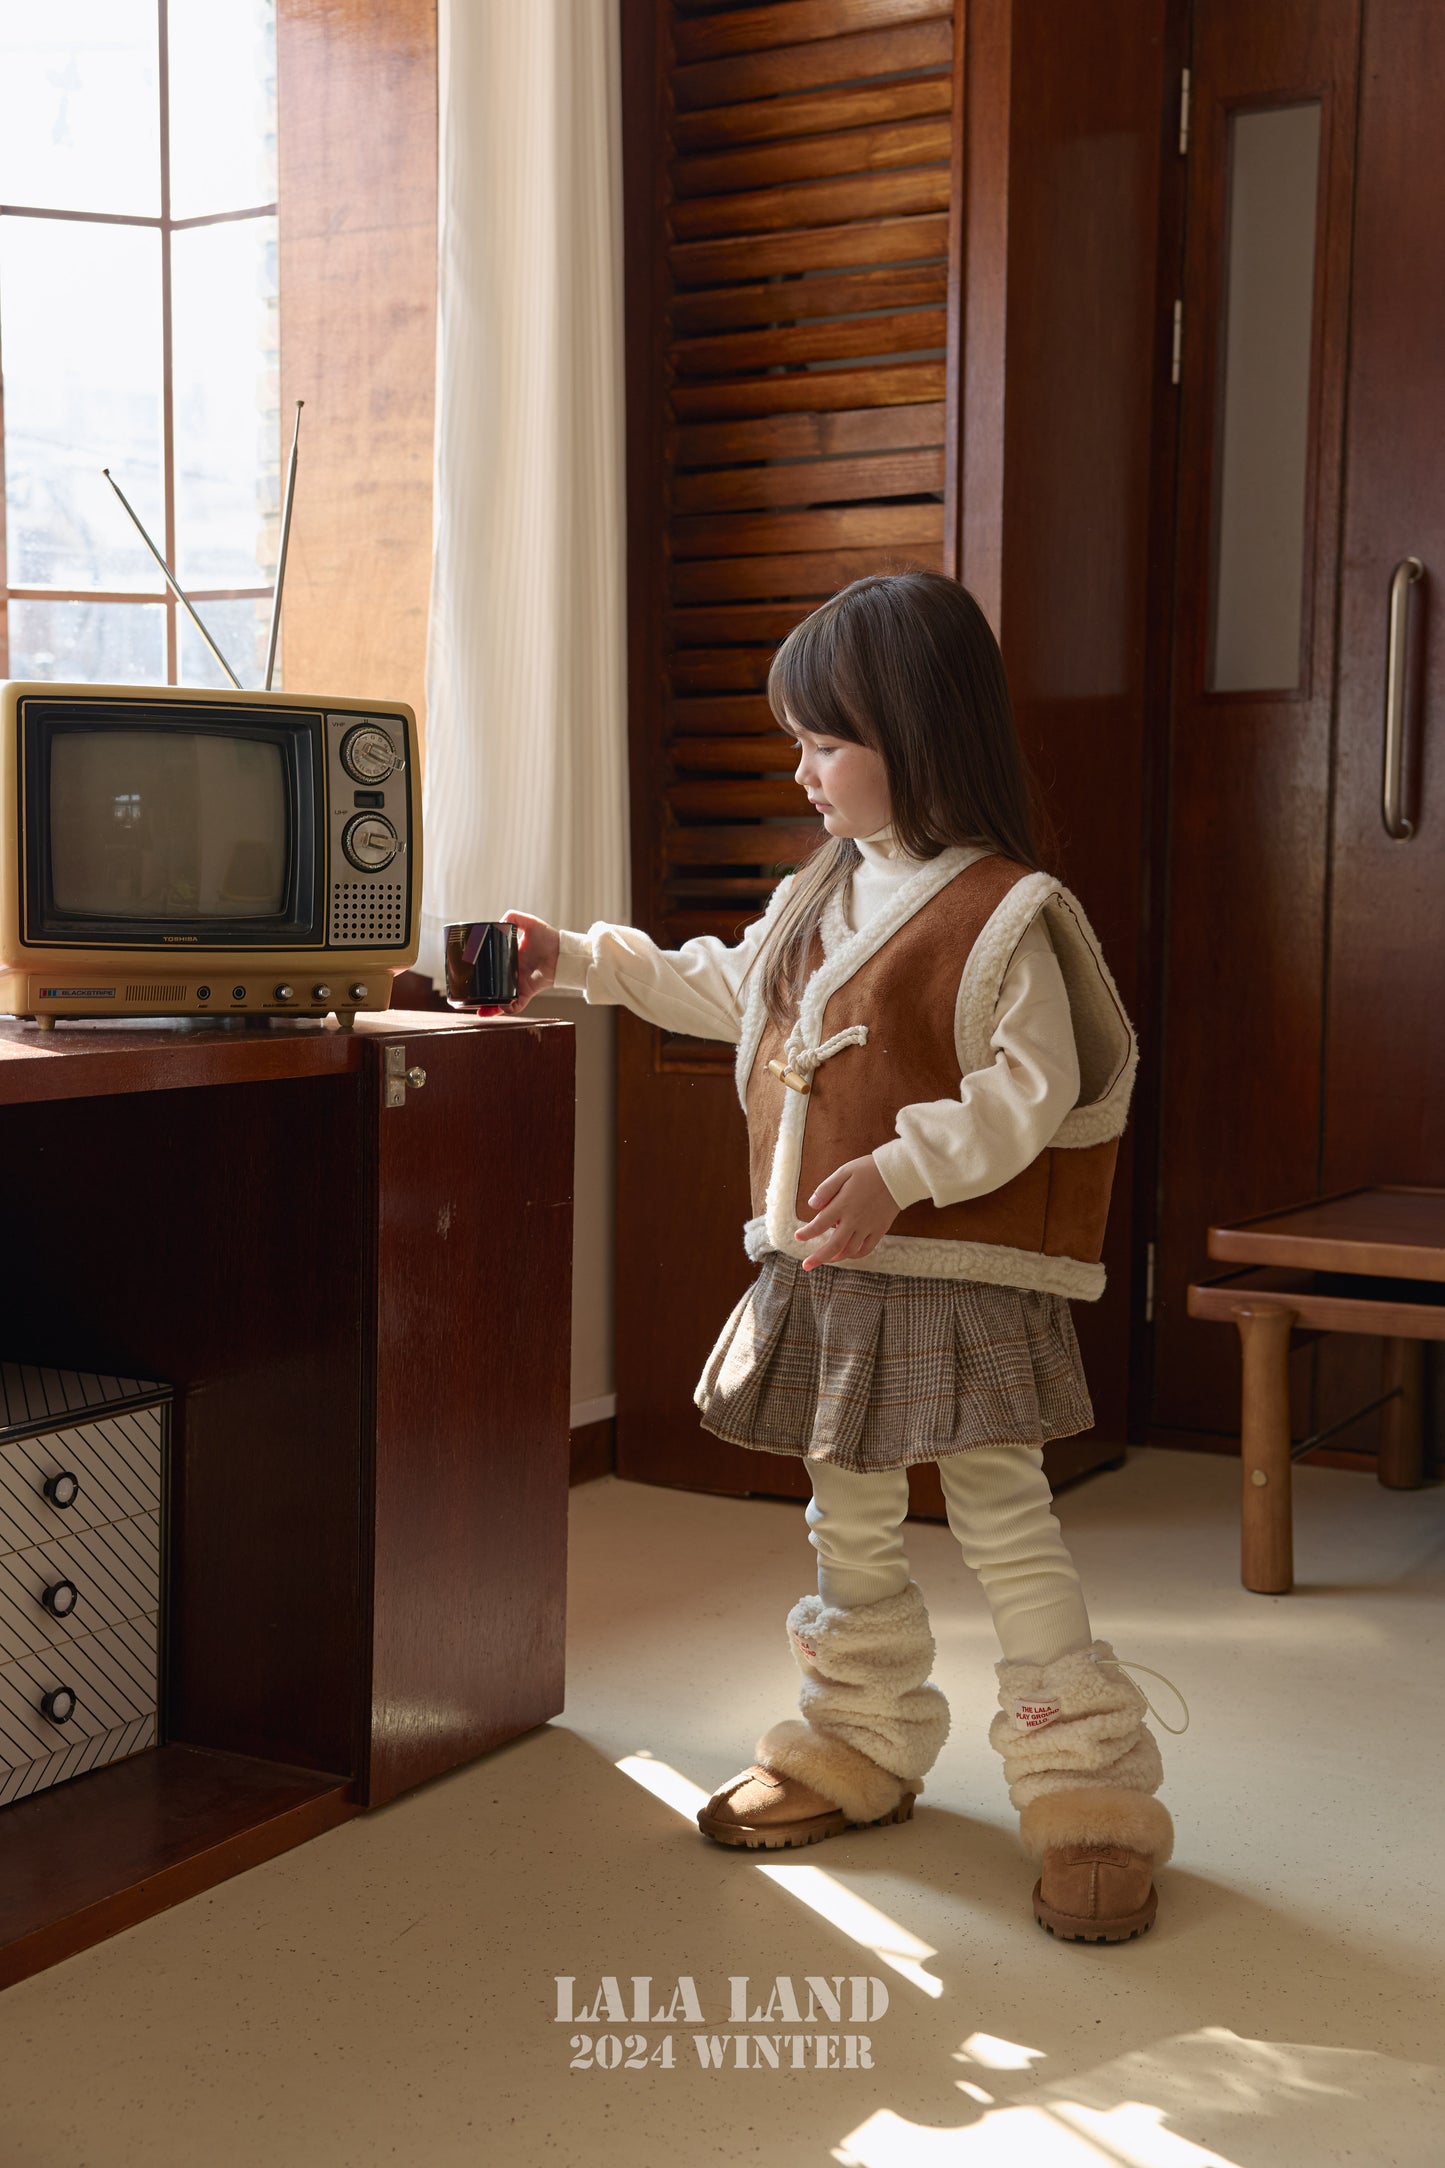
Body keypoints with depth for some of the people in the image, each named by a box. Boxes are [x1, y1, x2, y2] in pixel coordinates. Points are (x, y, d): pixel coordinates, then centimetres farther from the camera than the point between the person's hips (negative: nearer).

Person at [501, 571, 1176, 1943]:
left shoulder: (1005, 911, -14)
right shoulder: (820, 896, 12)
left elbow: (1033, 1088, -20)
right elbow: (720, 990, 26)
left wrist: (901, 1171, -30)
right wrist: (576, 961, 24)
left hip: (955, 1272, -8)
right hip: (822, 1271, 8)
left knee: (1002, 1517, -5)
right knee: (848, 1515, 17)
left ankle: (1085, 1790, 6)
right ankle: (859, 1748, 33)